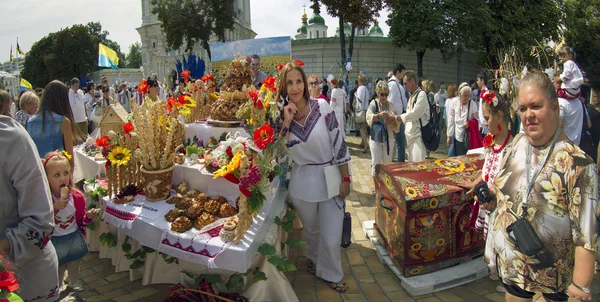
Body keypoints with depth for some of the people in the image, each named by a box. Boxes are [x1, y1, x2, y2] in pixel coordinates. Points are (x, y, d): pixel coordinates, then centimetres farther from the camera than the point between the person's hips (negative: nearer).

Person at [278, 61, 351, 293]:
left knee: (331, 238, 3)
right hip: (303, 184, 2)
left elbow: (338, 142, -7)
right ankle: (313, 260, 53)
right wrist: (286, 122, -19)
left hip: (330, 179, -1)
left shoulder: (322, 107, -11)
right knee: (311, 230, 22)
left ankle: (330, 274, 32)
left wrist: (346, 179, -5)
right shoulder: (281, 115, -3)